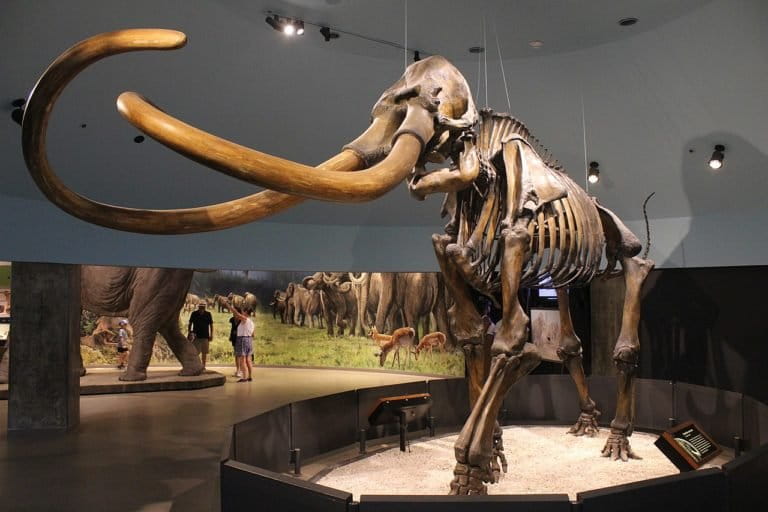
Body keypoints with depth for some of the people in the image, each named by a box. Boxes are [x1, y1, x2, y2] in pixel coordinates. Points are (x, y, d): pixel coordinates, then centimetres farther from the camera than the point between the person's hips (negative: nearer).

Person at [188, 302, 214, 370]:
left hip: (205, 336, 1)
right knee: (196, 352, -7)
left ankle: (203, 366, 14)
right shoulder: (194, 314, 1)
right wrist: (190, 333, 1)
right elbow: (190, 324, 9)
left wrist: (211, 335, 4)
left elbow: (211, 325, 9)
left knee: (204, 352, 5)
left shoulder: (208, 314, 3)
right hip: (196, 336, -1)